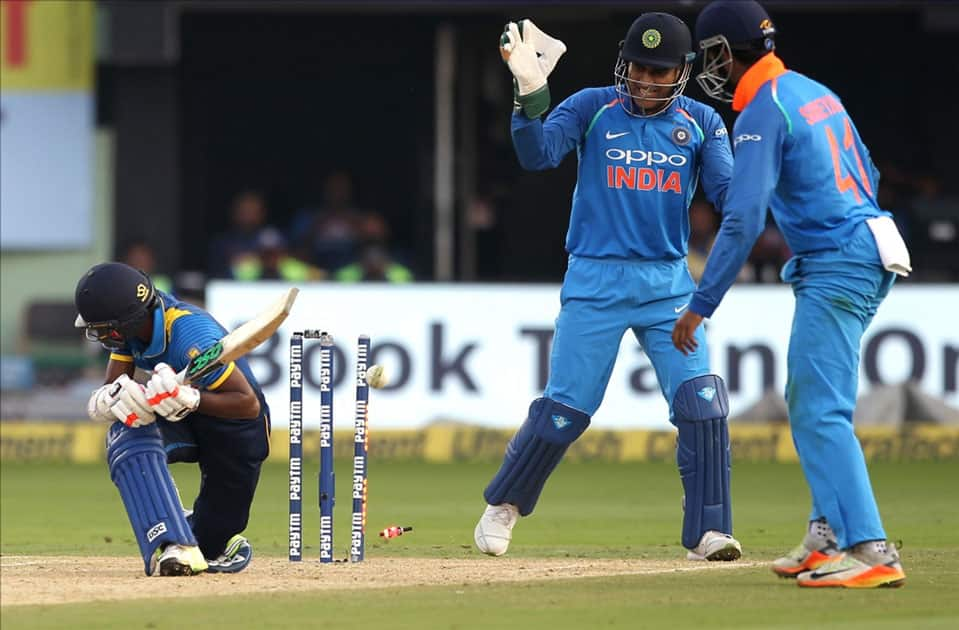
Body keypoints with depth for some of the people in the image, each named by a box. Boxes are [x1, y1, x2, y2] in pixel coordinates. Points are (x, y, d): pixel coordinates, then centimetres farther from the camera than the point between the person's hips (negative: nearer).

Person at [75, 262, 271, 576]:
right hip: (183, 422, 6)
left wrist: (190, 399, -49)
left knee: (213, 536, -1)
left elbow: (249, 404, -33)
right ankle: (172, 546, -30)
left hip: (236, 429, -6)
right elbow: (108, 392, -12)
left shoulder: (191, 336, -34)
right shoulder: (133, 322, -13)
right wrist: (112, 397, -37)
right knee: (127, 435, -27)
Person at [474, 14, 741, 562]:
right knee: (565, 407, -2)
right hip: (596, 279, -2)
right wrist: (531, 94, -33)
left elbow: (730, 194, -6)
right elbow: (539, 154, -16)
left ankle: (708, 532, -4)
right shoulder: (593, 108, -1)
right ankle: (504, 505, 21)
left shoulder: (702, 123, 4)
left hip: (669, 284, 2)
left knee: (702, 402, -11)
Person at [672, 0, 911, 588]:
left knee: (822, 412, -12)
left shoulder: (762, 113, -13)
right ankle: (829, 537, 21)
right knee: (809, 404, 18)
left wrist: (700, 306, -15)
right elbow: (867, 176, 22)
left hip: (834, 268, -10)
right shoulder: (816, 92, 15)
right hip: (870, 256, 10)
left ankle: (871, 553, -19)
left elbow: (743, 221, -19)